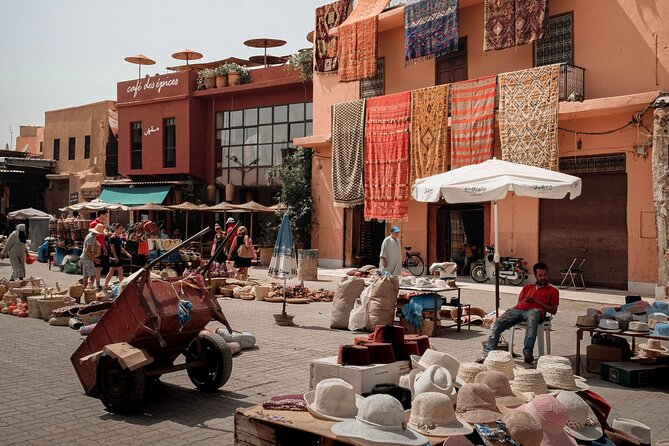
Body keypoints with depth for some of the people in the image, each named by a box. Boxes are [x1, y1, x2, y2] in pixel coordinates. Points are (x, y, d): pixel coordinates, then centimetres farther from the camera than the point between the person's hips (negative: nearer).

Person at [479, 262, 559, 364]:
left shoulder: (553, 291, 24)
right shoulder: (527, 287, 35)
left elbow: (553, 310, 13)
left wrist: (537, 302, 0)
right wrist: (524, 301, 3)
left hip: (535, 310, -4)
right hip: (518, 309, 4)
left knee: (533, 317, -44)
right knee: (497, 323, -25)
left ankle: (527, 352, -52)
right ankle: (488, 353, -33)